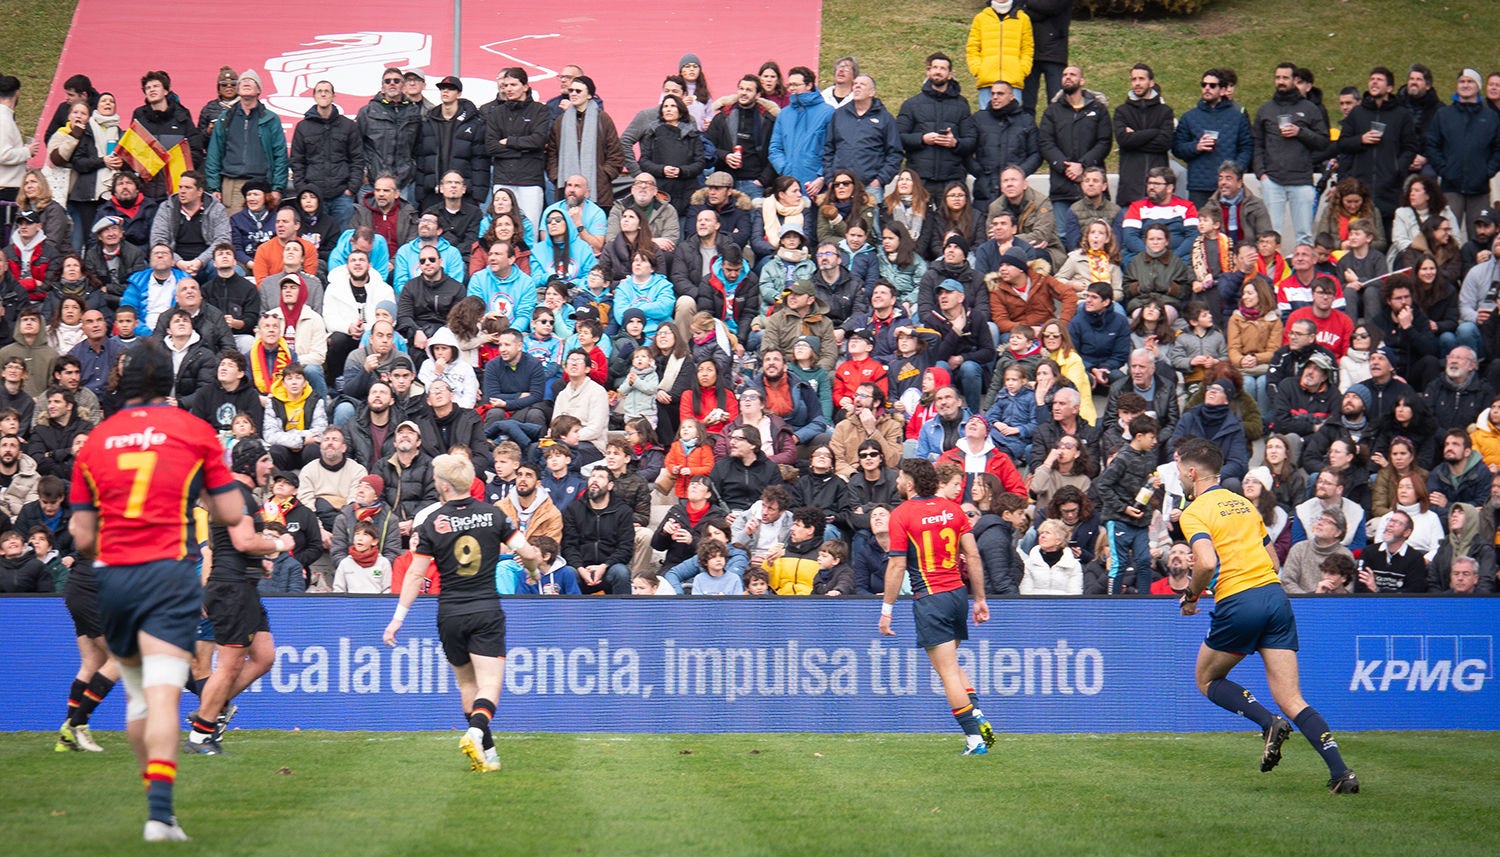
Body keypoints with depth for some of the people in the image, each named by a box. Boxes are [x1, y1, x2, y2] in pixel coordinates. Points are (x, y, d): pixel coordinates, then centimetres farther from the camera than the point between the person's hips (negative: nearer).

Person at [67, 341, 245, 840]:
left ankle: (155, 798, 24)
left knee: (136, 694, 18)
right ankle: (160, 812, -24)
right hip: (169, 574, -3)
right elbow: (231, 514, 3)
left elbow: (81, 536, 8)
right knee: (163, 694, -12)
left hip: (111, 575, 3)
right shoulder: (196, 431, 3)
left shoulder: (94, 441, 9)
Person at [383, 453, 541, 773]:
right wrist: (533, 568, 21)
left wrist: (398, 618, 2)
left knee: (467, 683, 16)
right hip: (487, 610, 0)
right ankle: (476, 732, -31)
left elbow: (415, 575, -4)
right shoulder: (493, 515, -1)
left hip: (450, 614, 0)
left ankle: (486, 752, 15)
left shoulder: (432, 524, -4)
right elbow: (529, 554, -3)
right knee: (490, 684, -4)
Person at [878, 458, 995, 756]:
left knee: (948, 671, -2)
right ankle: (978, 718, 8)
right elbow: (973, 556, 7)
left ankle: (974, 738, -4)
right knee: (952, 665, 22)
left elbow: (897, 565, -9)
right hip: (958, 593, 6)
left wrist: (887, 609, -3)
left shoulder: (902, 514, -7)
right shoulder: (952, 509, 8)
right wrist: (980, 600, 13)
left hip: (930, 598, -6)